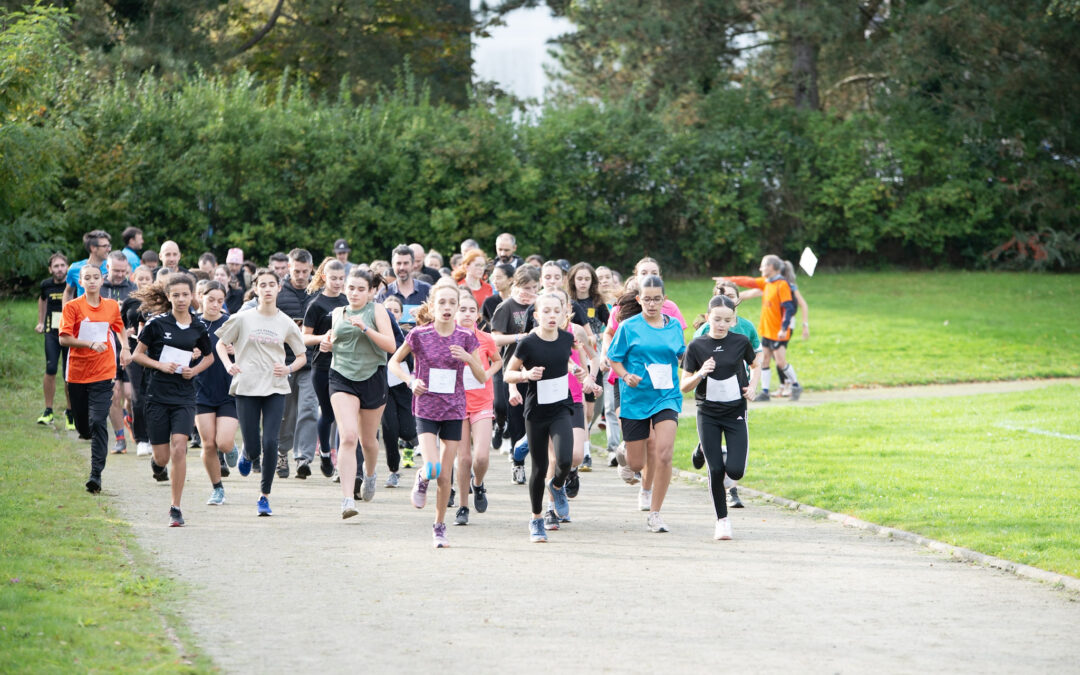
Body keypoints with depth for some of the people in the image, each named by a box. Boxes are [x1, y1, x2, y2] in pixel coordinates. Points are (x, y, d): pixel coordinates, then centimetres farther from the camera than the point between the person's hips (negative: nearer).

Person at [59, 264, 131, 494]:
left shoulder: (112, 306, 6)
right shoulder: (72, 307, -3)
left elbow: (120, 328, 26)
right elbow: (64, 338, -11)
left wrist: (125, 348, 10)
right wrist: (90, 343, -23)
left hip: (103, 373, 0)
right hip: (77, 373, 0)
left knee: (98, 423, -13)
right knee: (83, 426, 10)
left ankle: (96, 474, -16)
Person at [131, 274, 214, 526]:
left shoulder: (199, 328, 4)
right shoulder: (157, 323, -3)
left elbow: (209, 357, 20)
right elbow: (138, 354, 3)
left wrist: (194, 370, 0)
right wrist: (160, 365, -13)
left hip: (184, 396, 1)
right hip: (157, 395, -1)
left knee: (179, 448, -15)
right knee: (162, 457, 1)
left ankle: (175, 508, -7)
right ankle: (157, 461, 42)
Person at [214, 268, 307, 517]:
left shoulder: (286, 323, 4)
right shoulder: (243, 319, 1)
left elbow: (302, 356, 13)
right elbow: (221, 343, 11)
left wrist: (289, 368, -8)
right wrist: (228, 364, -8)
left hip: (276, 389, 1)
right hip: (246, 388, -1)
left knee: (270, 443, -12)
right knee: (253, 446, -2)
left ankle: (264, 496, 2)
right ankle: (247, 454, 39)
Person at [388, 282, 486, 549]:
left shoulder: (465, 338, -1)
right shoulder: (419, 335, -5)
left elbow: (482, 377, 1)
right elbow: (394, 362, 7)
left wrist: (468, 358, -17)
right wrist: (411, 381, -10)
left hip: (454, 410, 2)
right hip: (426, 409, -2)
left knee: (445, 476, 3)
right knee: (433, 469, -19)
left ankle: (440, 527, 19)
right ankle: (422, 478, 17)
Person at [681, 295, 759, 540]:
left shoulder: (740, 342, -2)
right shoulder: (697, 346, -5)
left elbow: (755, 366, 17)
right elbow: (684, 386, -2)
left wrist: (752, 387, -1)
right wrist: (700, 374, -20)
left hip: (735, 413, 1)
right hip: (708, 415, 0)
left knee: (735, 471, -12)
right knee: (716, 471, -5)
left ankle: (727, 457, 25)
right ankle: (722, 521, 10)